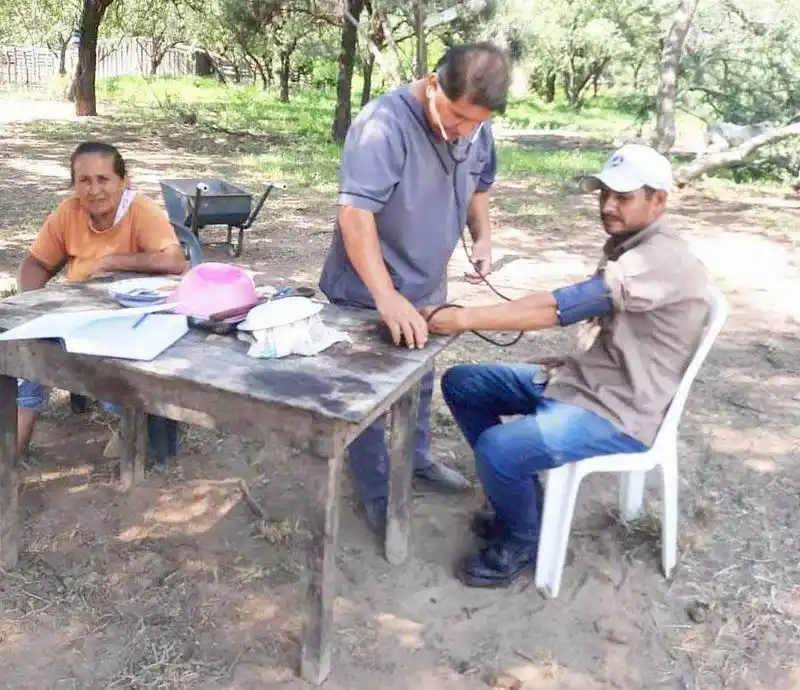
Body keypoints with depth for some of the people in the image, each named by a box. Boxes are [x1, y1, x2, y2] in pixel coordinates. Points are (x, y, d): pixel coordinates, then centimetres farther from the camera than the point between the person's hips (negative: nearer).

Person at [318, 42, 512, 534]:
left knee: (420, 382, 24)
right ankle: (377, 494, 26)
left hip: (426, 286, 7)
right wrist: (387, 296, -42)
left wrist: (483, 236, -5)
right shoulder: (384, 125, -28)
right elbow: (355, 214, -34)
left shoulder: (476, 130, -5)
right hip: (367, 293, -7)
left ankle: (417, 459, 46)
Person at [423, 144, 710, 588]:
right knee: (460, 383, 7)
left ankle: (523, 540, 1)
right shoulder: (625, 245, 12)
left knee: (497, 448, -31)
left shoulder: (663, 260, -22)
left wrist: (463, 318, -31)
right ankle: (518, 500, 15)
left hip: (617, 413, -10)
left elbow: (560, 307, -31)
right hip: (583, 380, 10)